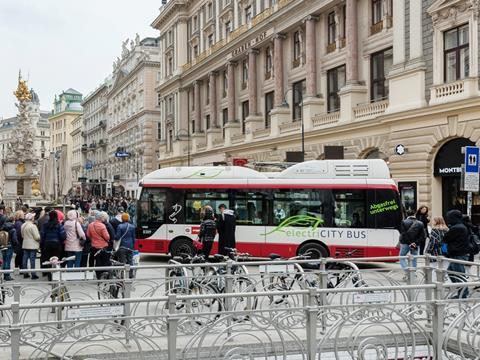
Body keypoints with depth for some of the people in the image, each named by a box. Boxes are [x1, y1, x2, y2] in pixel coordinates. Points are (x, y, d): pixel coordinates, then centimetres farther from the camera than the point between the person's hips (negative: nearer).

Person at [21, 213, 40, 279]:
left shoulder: (23, 226, 4)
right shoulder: (33, 226, -18)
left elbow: (22, 235, 15)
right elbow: (37, 237, -17)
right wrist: (39, 239, 3)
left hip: (25, 245, 7)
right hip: (32, 245, -7)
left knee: (25, 259, 10)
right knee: (32, 260, -3)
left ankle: (25, 274, 17)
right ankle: (33, 274, -1)